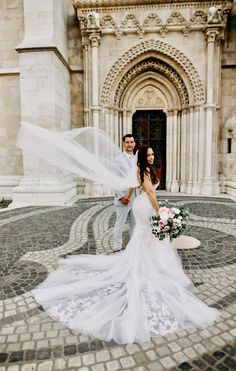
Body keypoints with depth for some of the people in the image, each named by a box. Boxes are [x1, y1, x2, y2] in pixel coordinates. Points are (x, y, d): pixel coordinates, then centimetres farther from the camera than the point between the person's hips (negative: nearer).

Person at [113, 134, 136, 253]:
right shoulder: (118, 159, -8)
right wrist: (121, 196, -16)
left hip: (136, 198, 6)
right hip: (123, 198, -5)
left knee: (135, 224, 16)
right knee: (120, 224, 5)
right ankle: (117, 248, 19)